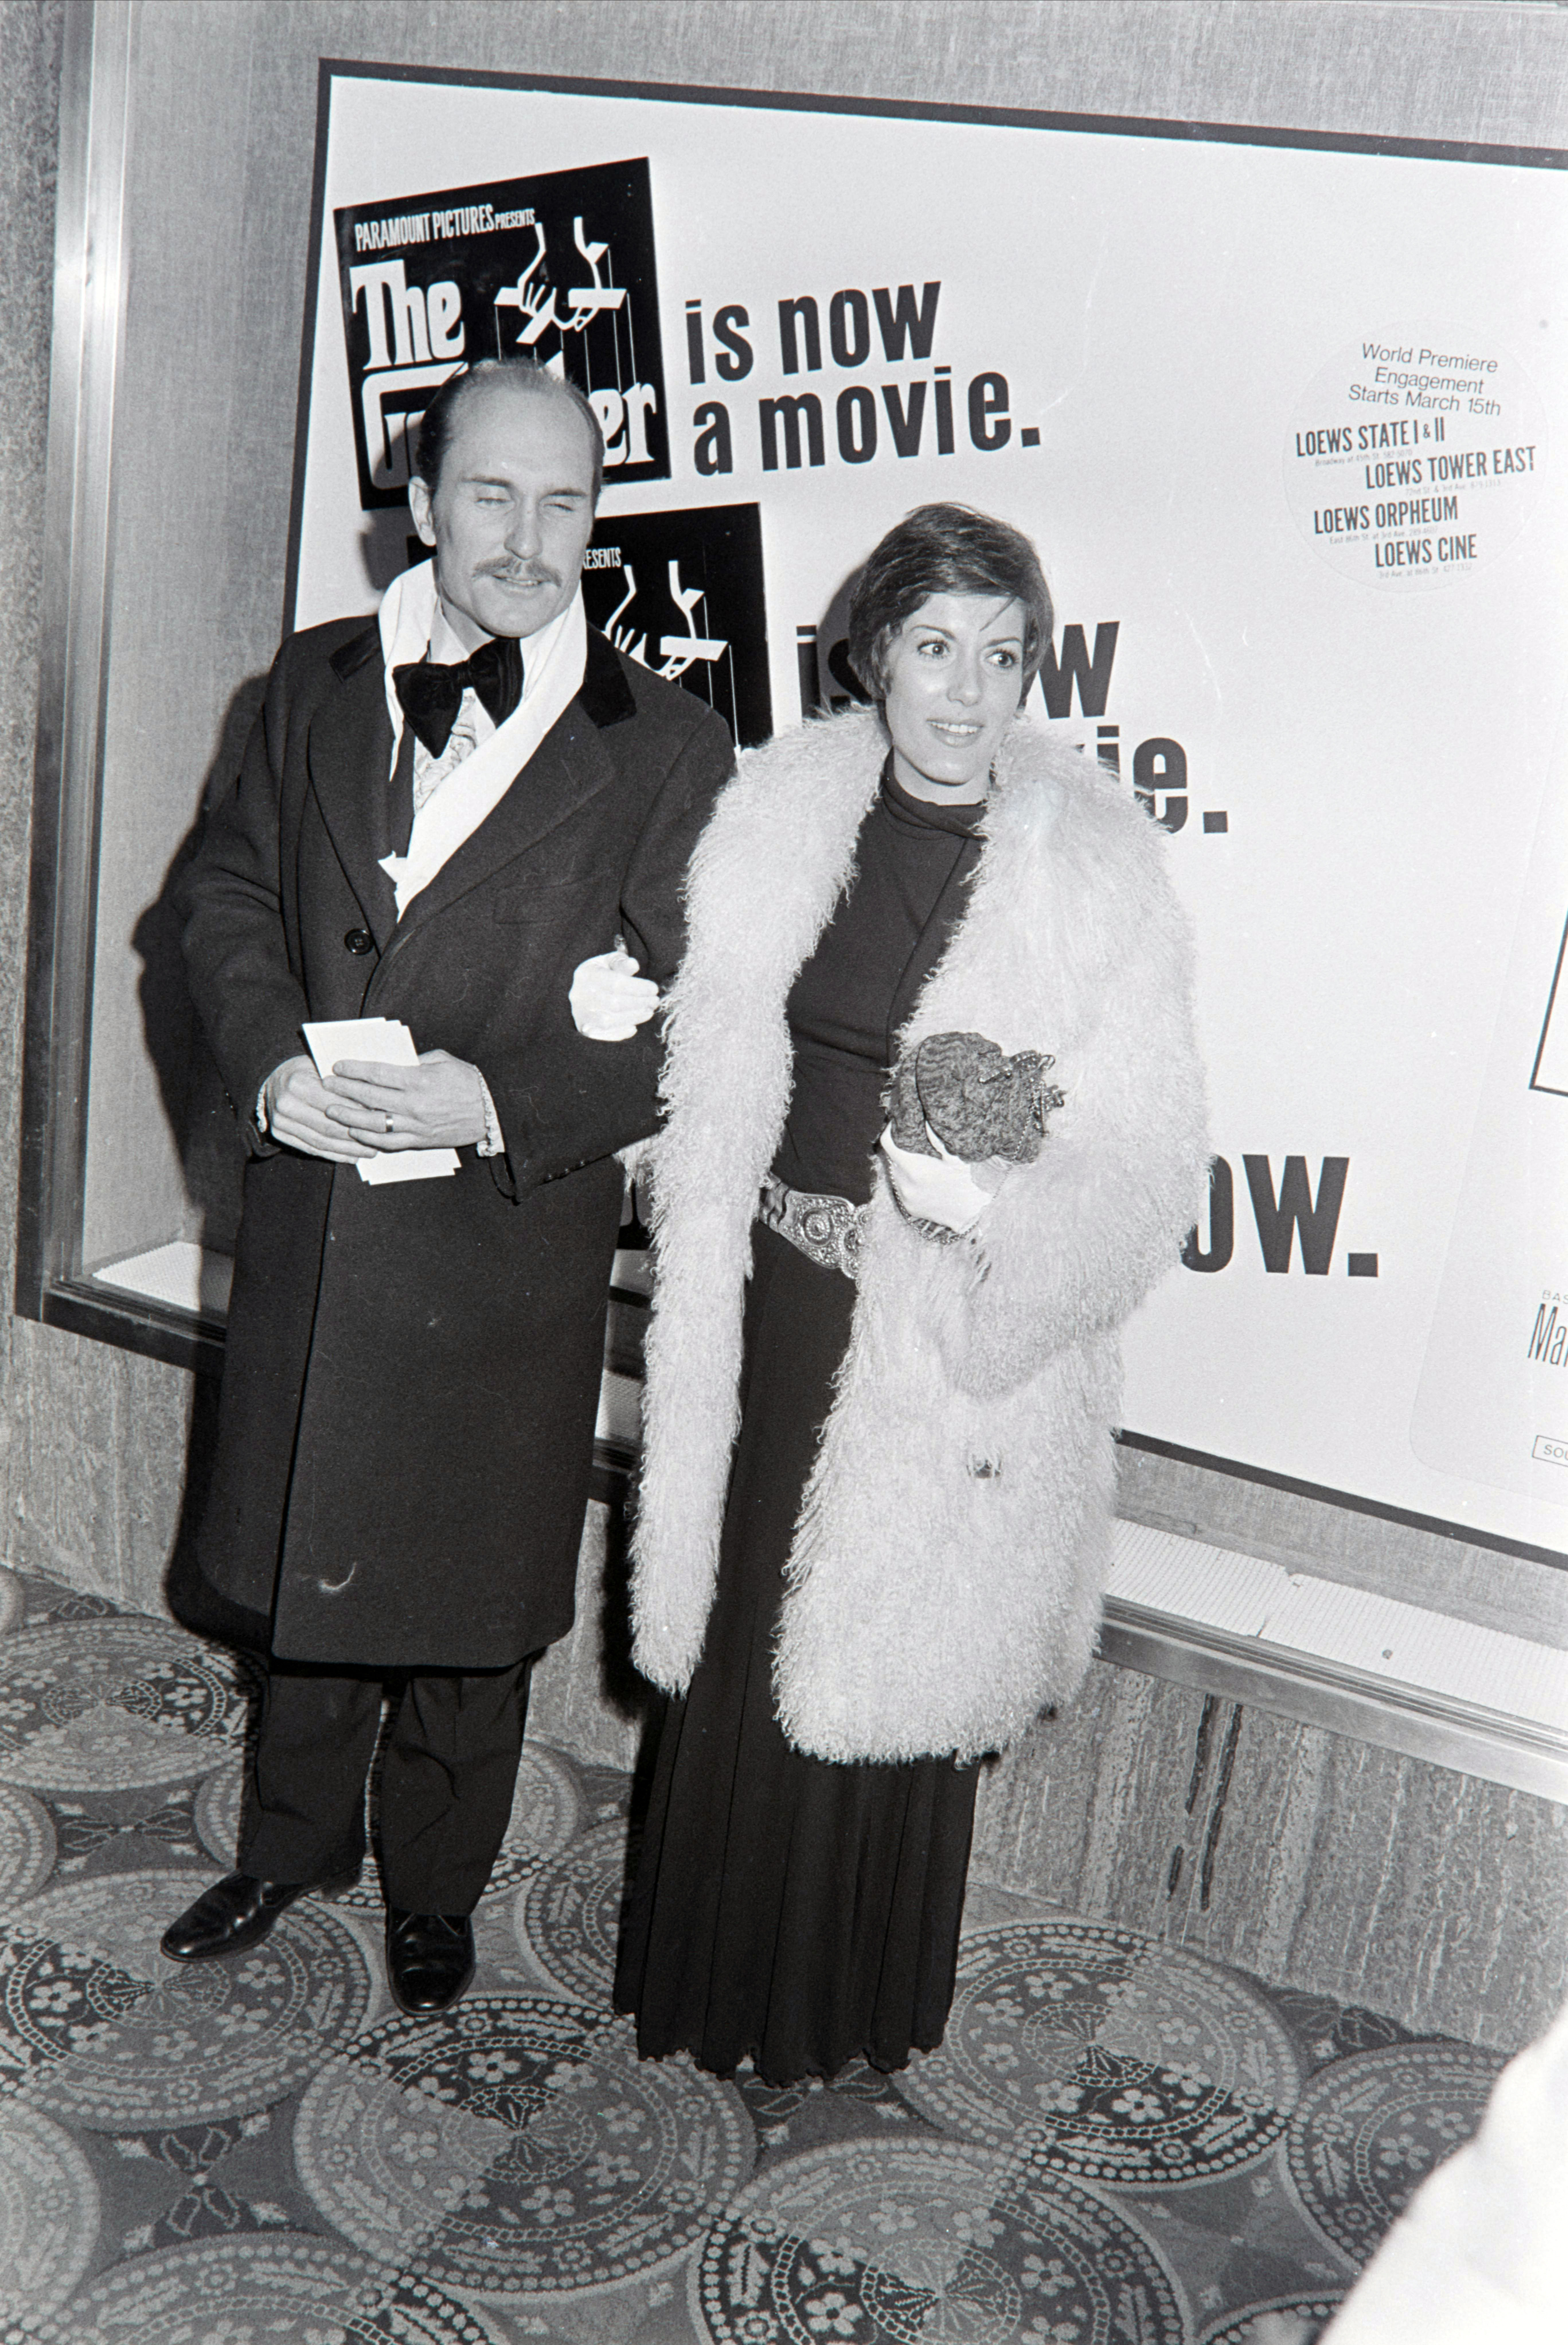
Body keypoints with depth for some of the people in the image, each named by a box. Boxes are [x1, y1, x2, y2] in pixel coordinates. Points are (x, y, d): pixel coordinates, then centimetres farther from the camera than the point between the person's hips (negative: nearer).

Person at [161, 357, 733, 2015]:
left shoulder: (664, 746, -7)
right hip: (309, 1212, 3)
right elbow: (227, 897, 8)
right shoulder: (316, 685, 5)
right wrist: (268, 1063, -11)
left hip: (511, 1239, -3)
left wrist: (501, 1103, -21)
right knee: (295, 1555, 19)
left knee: (471, 1584, 12)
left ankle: (434, 1887, 38)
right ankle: (293, 1839, 45)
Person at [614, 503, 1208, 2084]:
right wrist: (706, 1277, 0)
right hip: (772, 1305, 3)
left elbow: (1148, 1164, -10)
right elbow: (708, 1074, 7)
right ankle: (708, 1977, 41)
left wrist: (999, 1207, -28)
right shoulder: (776, 811, 0)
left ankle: (844, 2011, 36)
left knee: (887, 1664, 10)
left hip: (948, 1335, -3)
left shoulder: (1097, 869, -10)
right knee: (738, 1643, 17)